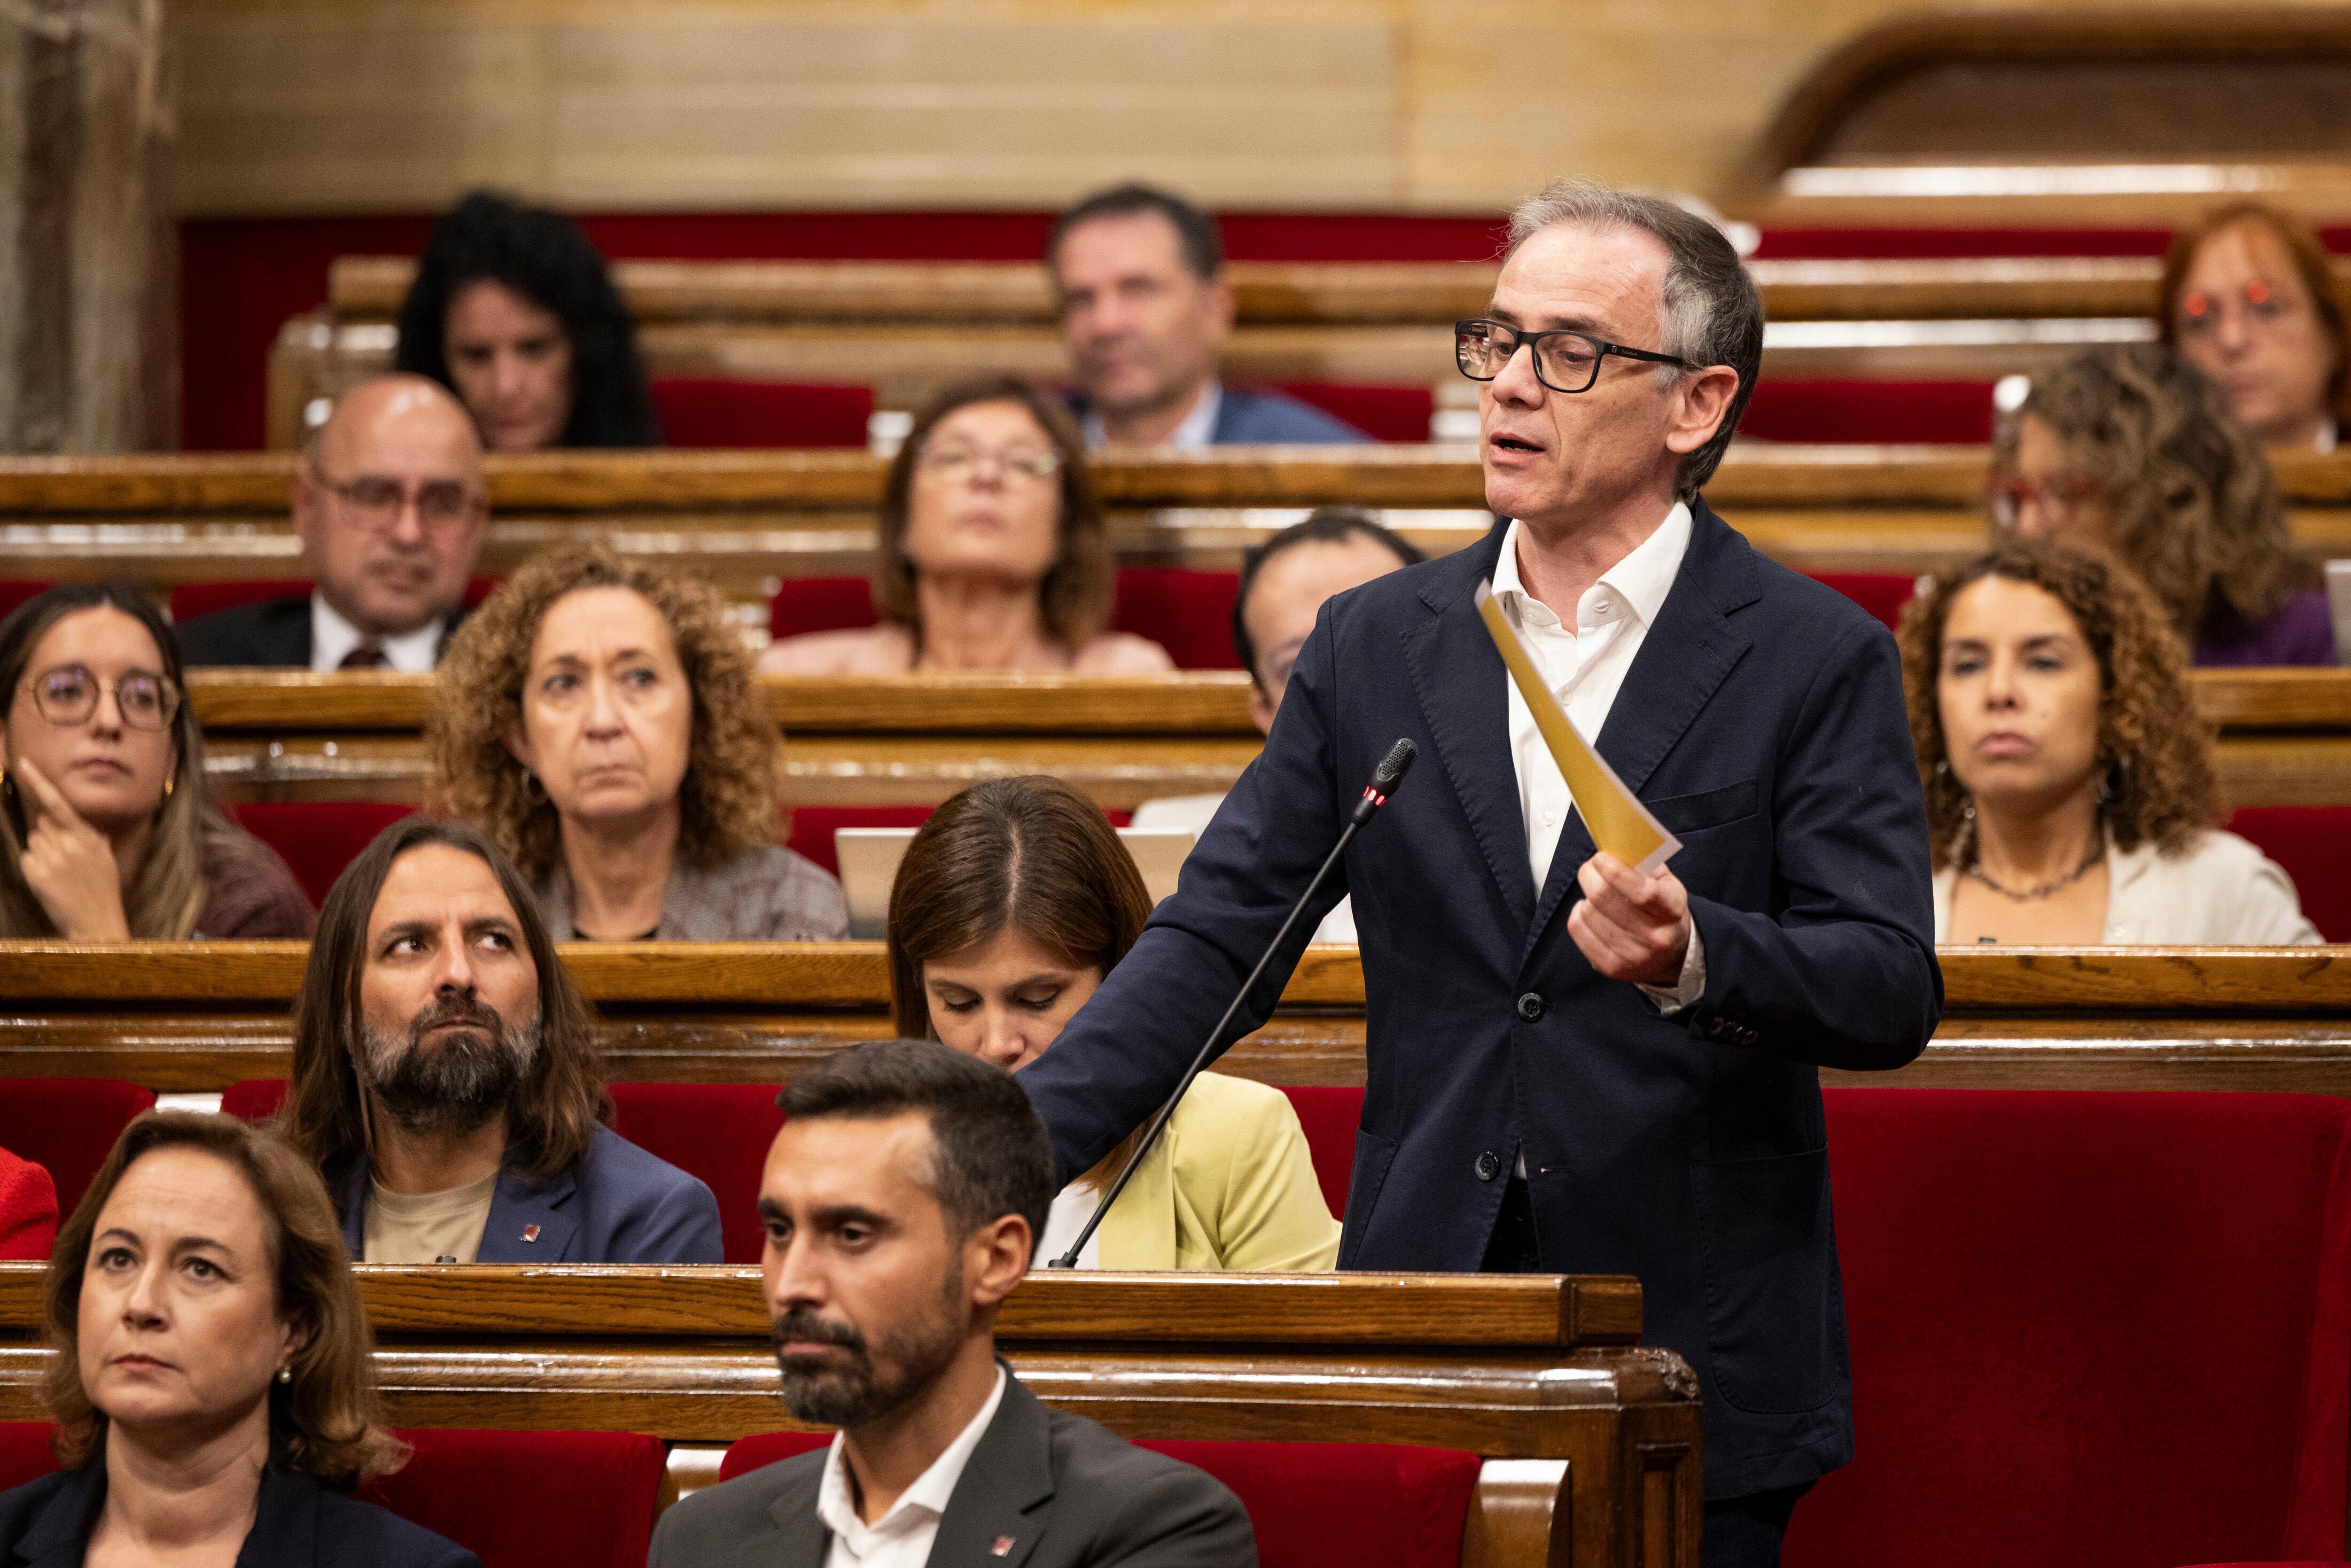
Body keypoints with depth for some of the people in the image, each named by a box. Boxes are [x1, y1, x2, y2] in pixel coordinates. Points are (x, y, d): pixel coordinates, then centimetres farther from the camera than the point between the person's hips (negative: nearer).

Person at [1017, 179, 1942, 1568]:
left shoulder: (1819, 660, -1)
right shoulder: (1374, 646, 10)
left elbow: (1893, 994, -8)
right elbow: (1216, 941, 8)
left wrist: (1695, 959, -28)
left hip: (1695, 1352, -3)